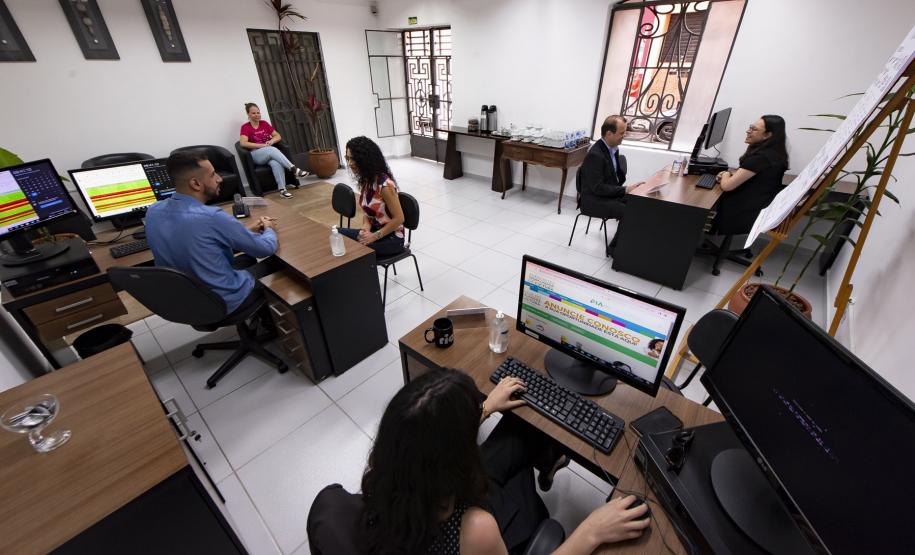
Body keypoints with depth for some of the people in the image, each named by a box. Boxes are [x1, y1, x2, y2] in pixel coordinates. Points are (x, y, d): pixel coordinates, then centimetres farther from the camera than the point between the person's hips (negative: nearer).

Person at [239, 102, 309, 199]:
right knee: (272, 149, -36)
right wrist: (262, 145, -20)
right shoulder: (245, 127, 2)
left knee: (276, 163, -34)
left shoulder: (264, 123, 14)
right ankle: (294, 169, -43)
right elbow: (243, 143, -13)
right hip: (256, 154, -3)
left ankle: (282, 189, -42)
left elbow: (278, 136, 13)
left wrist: (272, 141, -9)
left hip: (270, 153, 3)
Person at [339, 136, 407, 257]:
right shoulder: (364, 180, 3)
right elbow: (367, 211, 11)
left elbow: (399, 218, -19)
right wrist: (365, 228, -10)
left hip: (392, 237, -7)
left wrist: (374, 237, -20)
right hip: (374, 231, 7)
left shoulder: (384, 184, -22)